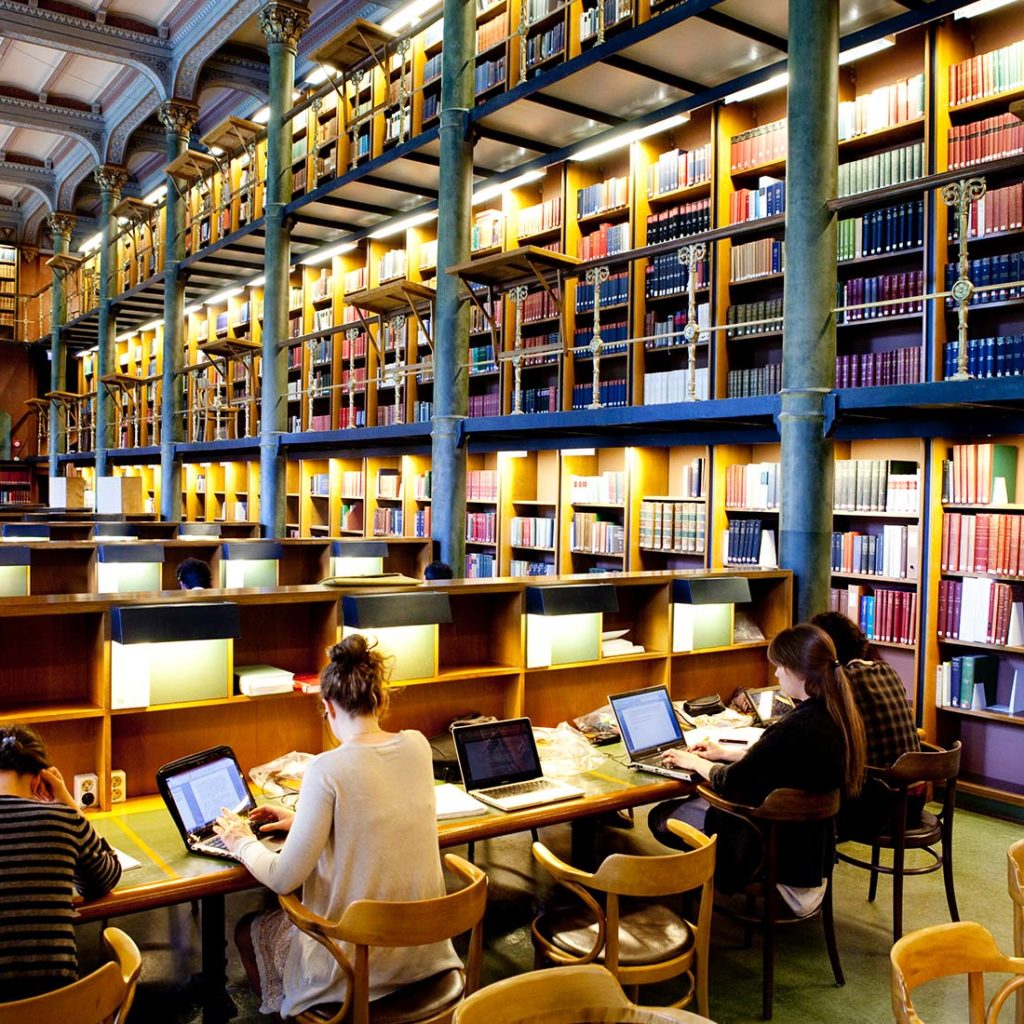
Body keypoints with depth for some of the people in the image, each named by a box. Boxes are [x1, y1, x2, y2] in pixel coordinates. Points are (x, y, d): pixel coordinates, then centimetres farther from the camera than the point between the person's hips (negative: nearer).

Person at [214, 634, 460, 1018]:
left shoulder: (328, 770, -22)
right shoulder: (417, 746, -5)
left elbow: (283, 879, -16)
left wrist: (244, 845, 3)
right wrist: (306, 820, 20)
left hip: (358, 964, -6)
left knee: (247, 931, 24)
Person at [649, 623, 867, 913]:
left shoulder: (796, 728, -32)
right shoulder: (838, 715, -5)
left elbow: (729, 784, -20)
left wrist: (695, 762, -2)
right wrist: (727, 752, 13)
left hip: (782, 850, -9)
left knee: (661, 817, 4)